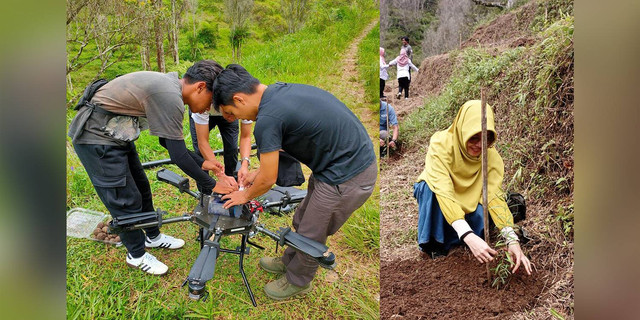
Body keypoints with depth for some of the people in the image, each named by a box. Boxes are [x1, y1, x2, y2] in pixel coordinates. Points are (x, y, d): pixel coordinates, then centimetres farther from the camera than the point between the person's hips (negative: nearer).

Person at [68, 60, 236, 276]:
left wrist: (204, 163, 8)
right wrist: (211, 185, -13)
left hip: (115, 135, 10)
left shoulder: (169, 86, 2)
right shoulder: (170, 98, -28)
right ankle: (136, 255, 21)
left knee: (141, 188, 19)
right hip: (95, 138, -10)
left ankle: (153, 237, 38)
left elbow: (168, 141, 11)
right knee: (126, 199, 0)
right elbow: (178, 155, -24)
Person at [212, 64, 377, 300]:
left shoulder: (267, 119, -22)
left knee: (310, 236, 13)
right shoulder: (279, 90, 6)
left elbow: (268, 180, -11)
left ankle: (297, 282, 37)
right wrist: (259, 171, 23)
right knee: (302, 222, 26)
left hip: (346, 179, -9)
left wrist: (246, 195, 8)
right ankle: (290, 261, 50)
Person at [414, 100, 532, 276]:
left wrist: (512, 240, -44)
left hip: (467, 202, 3)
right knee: (429, 186, -36)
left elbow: (494, 196, -30)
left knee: (483, 216, -29)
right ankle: (433, 243, -16)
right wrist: (468, 236, -56)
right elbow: (444, 192, -44)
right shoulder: (441, 144, -34)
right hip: (433, 194, -2)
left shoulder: (491, 155, -22)